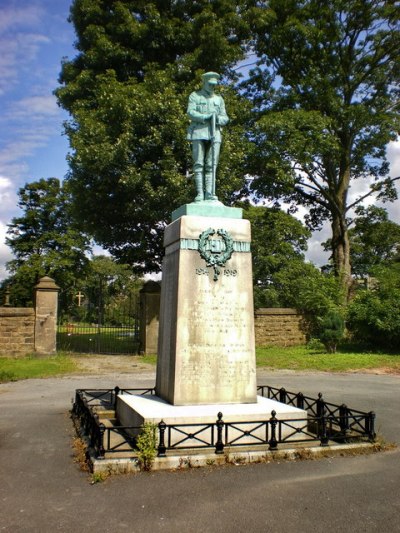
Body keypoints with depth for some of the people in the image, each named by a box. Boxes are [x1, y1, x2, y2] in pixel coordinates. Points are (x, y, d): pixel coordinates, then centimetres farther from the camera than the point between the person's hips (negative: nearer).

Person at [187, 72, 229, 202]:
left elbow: (225, 118, 15)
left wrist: (218, 119, -9)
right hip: (198, 132, -3)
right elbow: (191, 112, -3)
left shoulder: (219, 99, 22)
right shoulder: (194, 96, 12)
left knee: (212, 165, -6)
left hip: (214, 133, 3)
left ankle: (210, 193, -10)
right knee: (198, 164, -8)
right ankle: (200, 193, -10)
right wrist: (206, 117, -16)